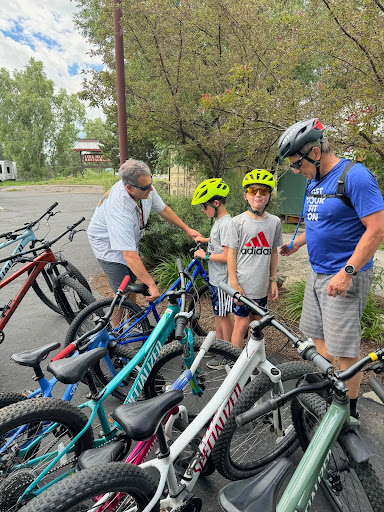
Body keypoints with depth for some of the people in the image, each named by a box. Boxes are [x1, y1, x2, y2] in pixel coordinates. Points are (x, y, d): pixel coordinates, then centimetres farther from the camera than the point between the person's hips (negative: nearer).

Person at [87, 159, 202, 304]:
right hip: (108, 245, -7)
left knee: (132, 282, 17)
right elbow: (129, 256, -41)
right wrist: (152, 285, -39)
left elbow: (163, 210, 0)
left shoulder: (146, 188, -21)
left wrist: (187, 229, 2)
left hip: (130, 240, 7)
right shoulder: (119, 208, -41)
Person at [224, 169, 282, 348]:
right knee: (242, 323, 2)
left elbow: (273, 252, 11)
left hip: (262, 286, 4)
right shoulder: (238, 222, -7)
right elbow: (231, 253, -7)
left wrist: (273, 280, 11)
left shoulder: (274, 222, 4)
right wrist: (234, 283, -11)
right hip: (242, 285, -4)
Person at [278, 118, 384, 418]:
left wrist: (348, 272, -24)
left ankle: (350, 410, 23)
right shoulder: (314, 183, 10)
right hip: (317, 273, 9)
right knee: (318, 337, 17)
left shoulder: (355, 176, -16)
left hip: (344, 277, -8)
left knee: (344, 349, 1)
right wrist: (296, 244, 15)